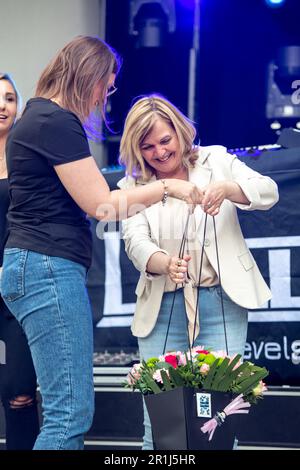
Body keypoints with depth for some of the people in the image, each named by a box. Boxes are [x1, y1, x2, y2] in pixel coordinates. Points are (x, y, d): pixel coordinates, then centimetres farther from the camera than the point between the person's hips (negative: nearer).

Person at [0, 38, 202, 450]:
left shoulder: (40, 117, 20)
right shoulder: (57, 122, -11)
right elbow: (99, 203, -11)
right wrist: (167, 187, -1)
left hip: (35, 267, 11)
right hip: (48, 267, -11)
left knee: (68, 411, 10)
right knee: (71, 413, -12)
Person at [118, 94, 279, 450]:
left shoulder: (215, 160, 8)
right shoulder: (133, 186, 7)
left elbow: (268, 192, -4)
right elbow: (135, 242, -7)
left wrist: (227, 189, -26)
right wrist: (165, 264, -30)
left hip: (221, 303, -1)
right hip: (162, 310, 1)